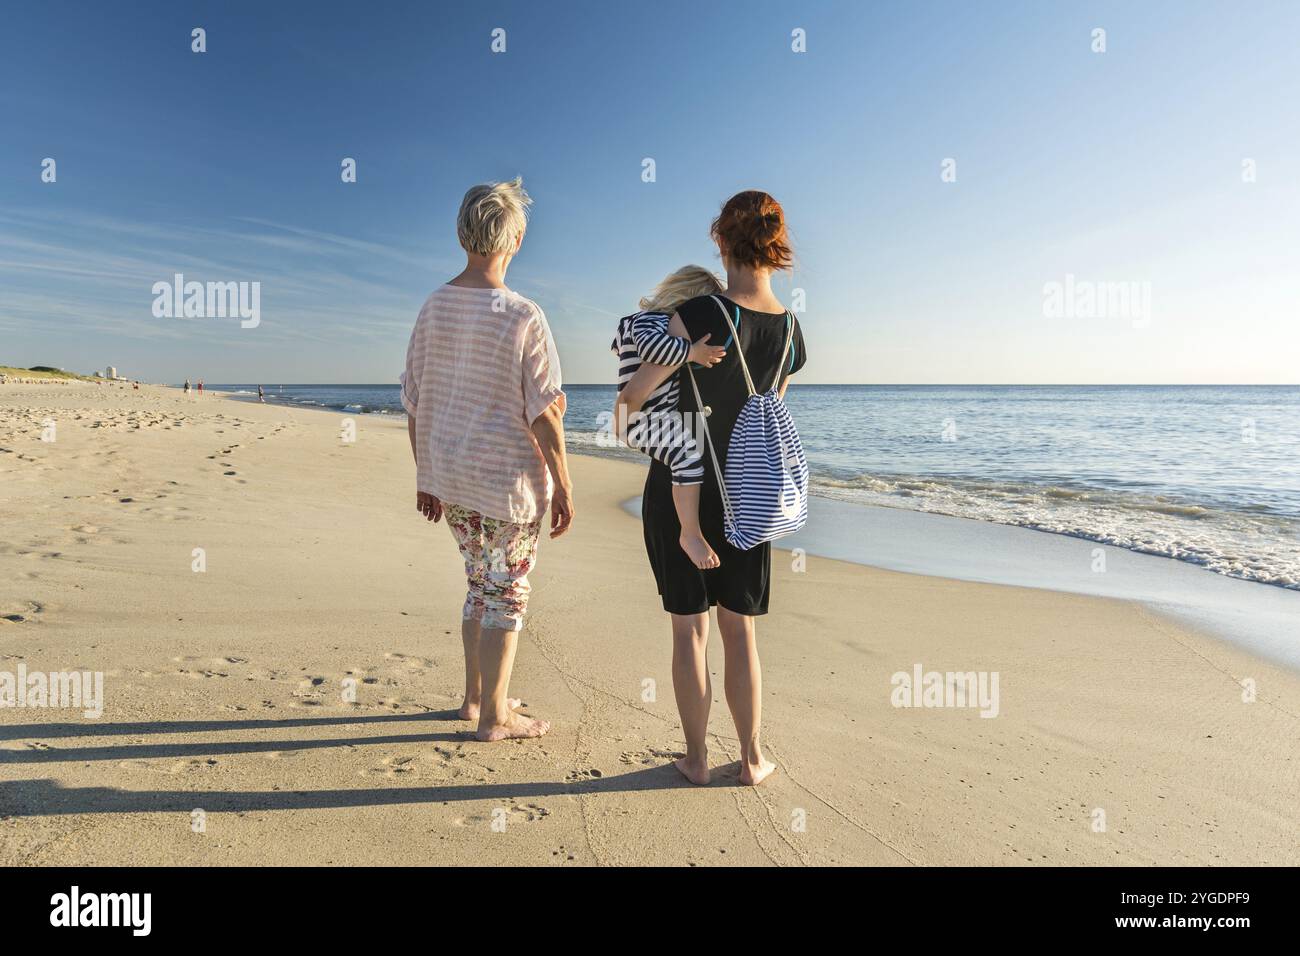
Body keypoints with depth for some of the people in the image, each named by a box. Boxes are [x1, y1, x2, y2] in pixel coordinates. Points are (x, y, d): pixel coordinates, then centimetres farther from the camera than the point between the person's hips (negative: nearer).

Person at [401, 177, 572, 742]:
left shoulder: (433, 308, 1)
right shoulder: (522, 316, -16)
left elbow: (413, 405, 5)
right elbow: (545, 416, -16)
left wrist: (425, 478, 15)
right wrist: (563, 488, -6)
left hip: (449, 479, 6)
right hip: (508, 481, -6)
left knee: (481, 584, 22)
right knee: (506, 595, 8)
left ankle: (475, 697, 34)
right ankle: (494, 717, 21)